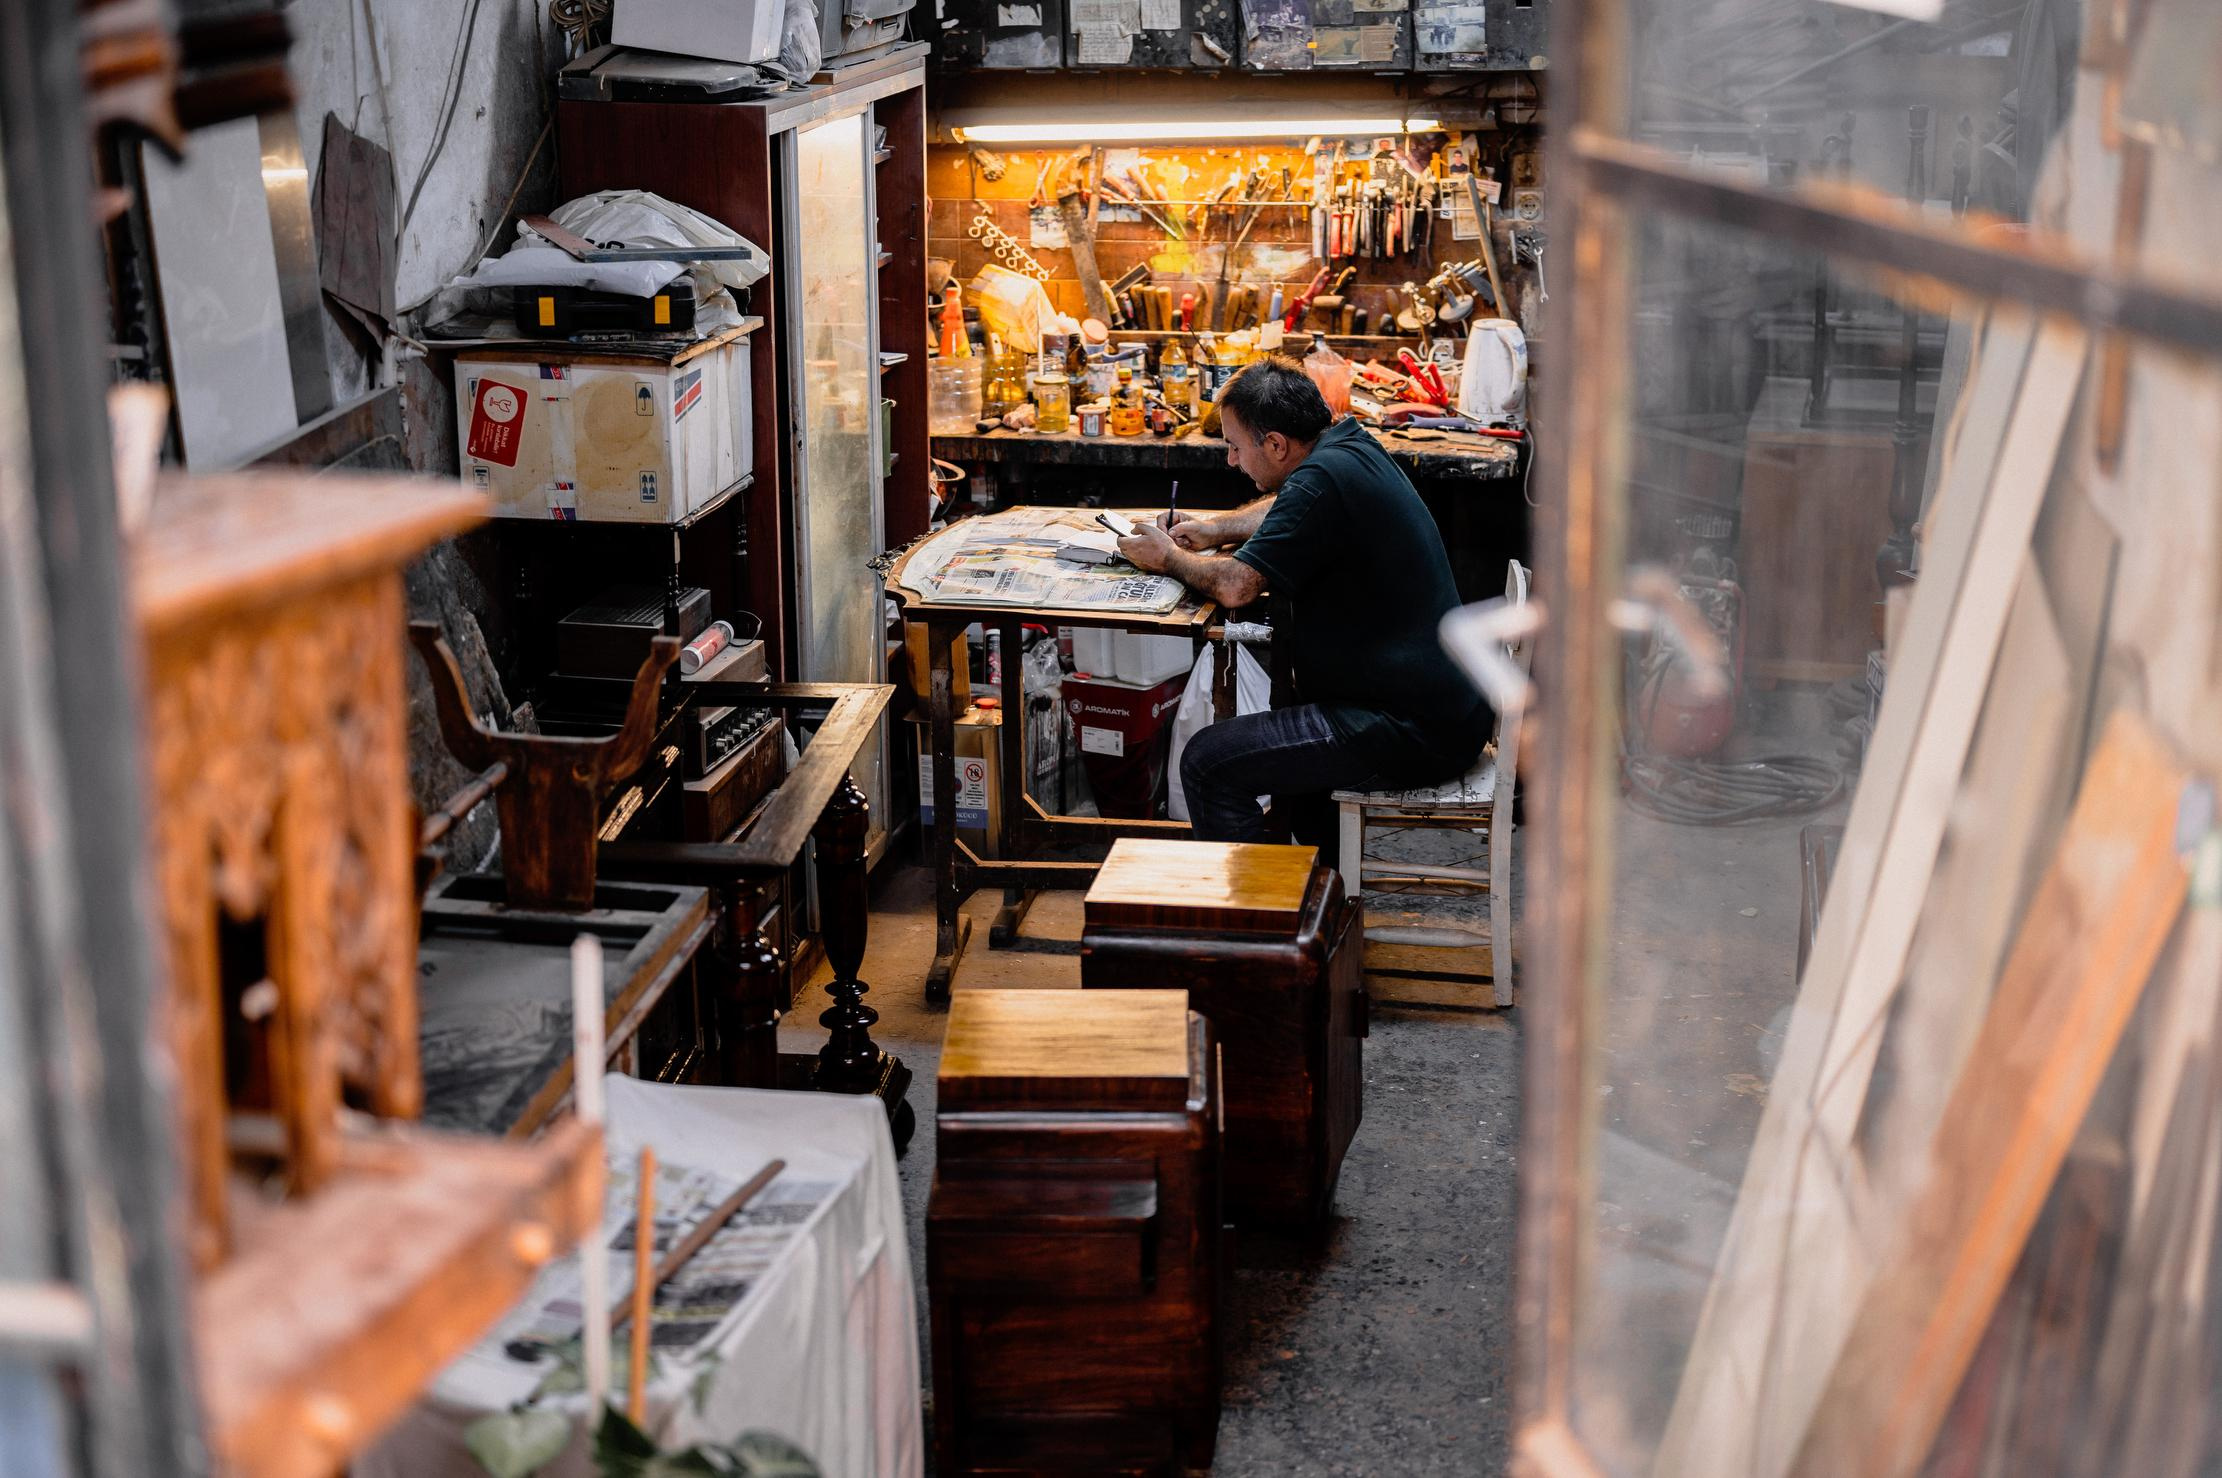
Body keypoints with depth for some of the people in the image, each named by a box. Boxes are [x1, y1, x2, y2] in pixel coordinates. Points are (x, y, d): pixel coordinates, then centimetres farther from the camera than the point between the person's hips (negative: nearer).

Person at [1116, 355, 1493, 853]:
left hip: (1418, 735, -11)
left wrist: (1168, 558, -3)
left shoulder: (1322, 479, -21)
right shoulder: (1351, 442, 9)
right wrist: (1215, 530, 18)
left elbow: (1236, 585, -21)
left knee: (1208, 761, -12)